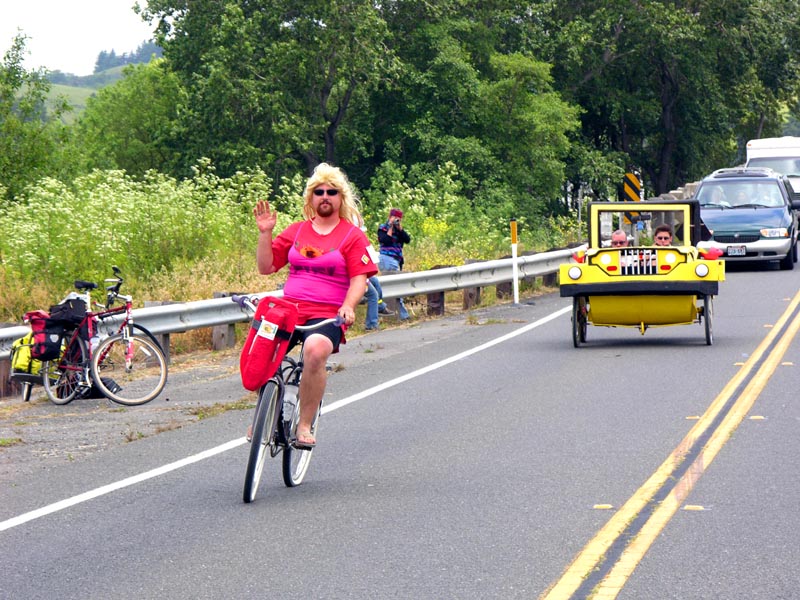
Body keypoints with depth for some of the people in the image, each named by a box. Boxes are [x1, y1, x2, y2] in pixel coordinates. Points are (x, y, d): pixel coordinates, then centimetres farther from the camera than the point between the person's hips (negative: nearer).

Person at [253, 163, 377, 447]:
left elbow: (359, 278, -2)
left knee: (316, 349, -36)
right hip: (289, 310, 4)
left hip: (328, 316, -4)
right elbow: (266, 267, 13)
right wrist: (265, 233, 1)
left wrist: (348, 307, -20)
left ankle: (305, 424, -22)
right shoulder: (295, 231, 15)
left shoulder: (353, 236, 6)